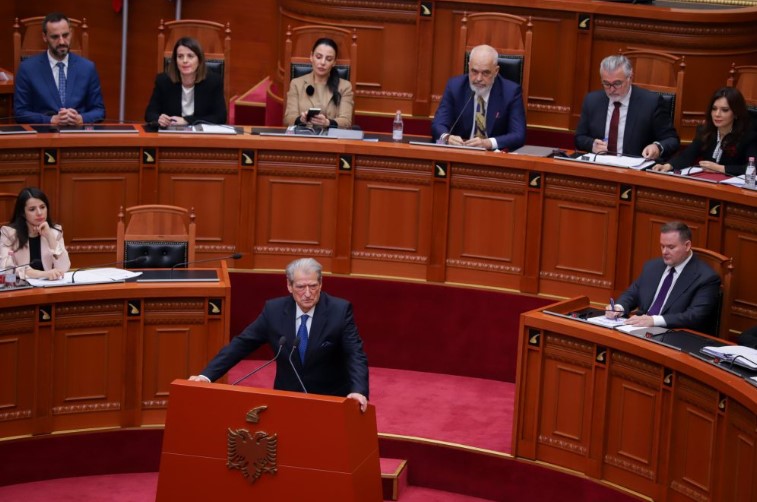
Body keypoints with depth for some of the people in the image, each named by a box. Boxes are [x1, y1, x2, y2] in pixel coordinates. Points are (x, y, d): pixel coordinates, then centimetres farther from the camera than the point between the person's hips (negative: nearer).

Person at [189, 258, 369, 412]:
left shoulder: (340, 310, -9)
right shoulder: (274, 310, -3)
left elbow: (356, 354, -15)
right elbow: (241, 344, 0)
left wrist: (359, 391, -34)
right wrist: (206, 375, -12)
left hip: (331, 401, -1)